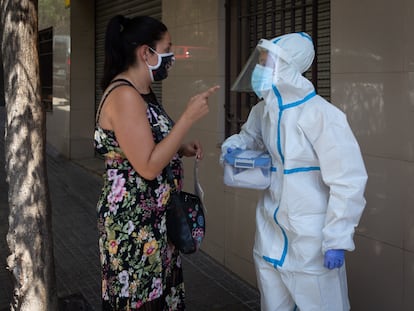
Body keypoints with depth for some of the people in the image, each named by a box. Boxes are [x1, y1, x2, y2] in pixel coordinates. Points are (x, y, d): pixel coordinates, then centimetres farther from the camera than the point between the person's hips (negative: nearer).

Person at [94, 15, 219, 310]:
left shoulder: (141, 93, 10)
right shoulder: (124, 95, -20)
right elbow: (148, 167, -24)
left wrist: (182, 149, 5)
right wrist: (189, 117, -22)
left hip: (154, 219, 10)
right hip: (134, 223, -9)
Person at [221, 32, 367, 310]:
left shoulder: (321, 115, -21)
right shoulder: (263, 111, 2)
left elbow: (348, 181, -20)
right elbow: (251, 136, 24)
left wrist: (336, 239, -19)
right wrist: (235, 145, 0)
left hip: (310, 239, -7)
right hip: (270, 233, 7)